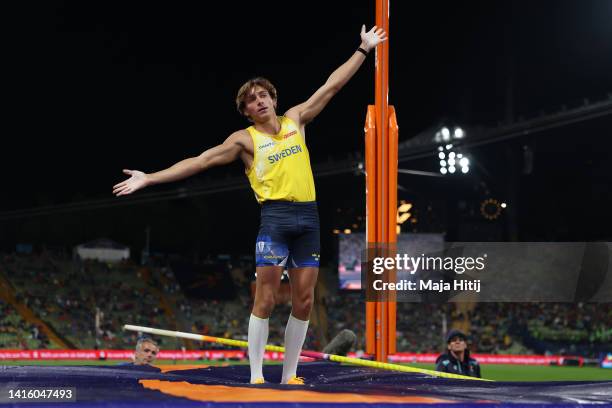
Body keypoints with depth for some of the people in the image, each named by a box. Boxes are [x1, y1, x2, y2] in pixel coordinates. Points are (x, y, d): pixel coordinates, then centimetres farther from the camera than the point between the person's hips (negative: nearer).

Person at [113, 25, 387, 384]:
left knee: (304, 300, 3)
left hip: (308, 216, 4)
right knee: (265, 298, -9)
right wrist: (150, 179, -7)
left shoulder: (296, 119, 14)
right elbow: (201, 161, -1)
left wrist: (364, 50, 20)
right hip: (276, 216, -4)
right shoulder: (245, 139, 2)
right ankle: (256, 376, -6)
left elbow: (332, 85, 19)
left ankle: (289, 375, 10)